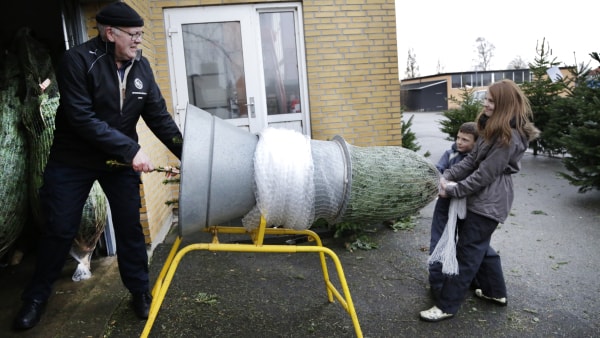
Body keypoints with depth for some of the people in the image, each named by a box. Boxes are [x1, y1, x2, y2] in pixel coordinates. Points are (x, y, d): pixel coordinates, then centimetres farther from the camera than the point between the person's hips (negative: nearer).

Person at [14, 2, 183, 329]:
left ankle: (140, 291, 24)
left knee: (129, 227, 6)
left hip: (122, 160, 3)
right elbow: (81, 118, -25)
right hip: (72, 161, -3)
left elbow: (158, 116, -4)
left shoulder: (140, 66, -4)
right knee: (59, 230, 7)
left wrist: (186, 153, -13)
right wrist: (131, 149, -29)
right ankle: (36, 297, 29)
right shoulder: (77, 60, -18)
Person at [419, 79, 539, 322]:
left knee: (467, 251, -5)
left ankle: (446, 306, 3)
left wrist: (453, 190, -16)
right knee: (480, 246, 20)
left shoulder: (510, 136, -20)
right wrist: (448, 176, -6)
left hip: (489, 201, -10)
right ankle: (496, 291, 38)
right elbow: (472, 159, 8)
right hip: (482, 198, 10)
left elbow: (485, 174, -22)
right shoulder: (493, 129, 12)